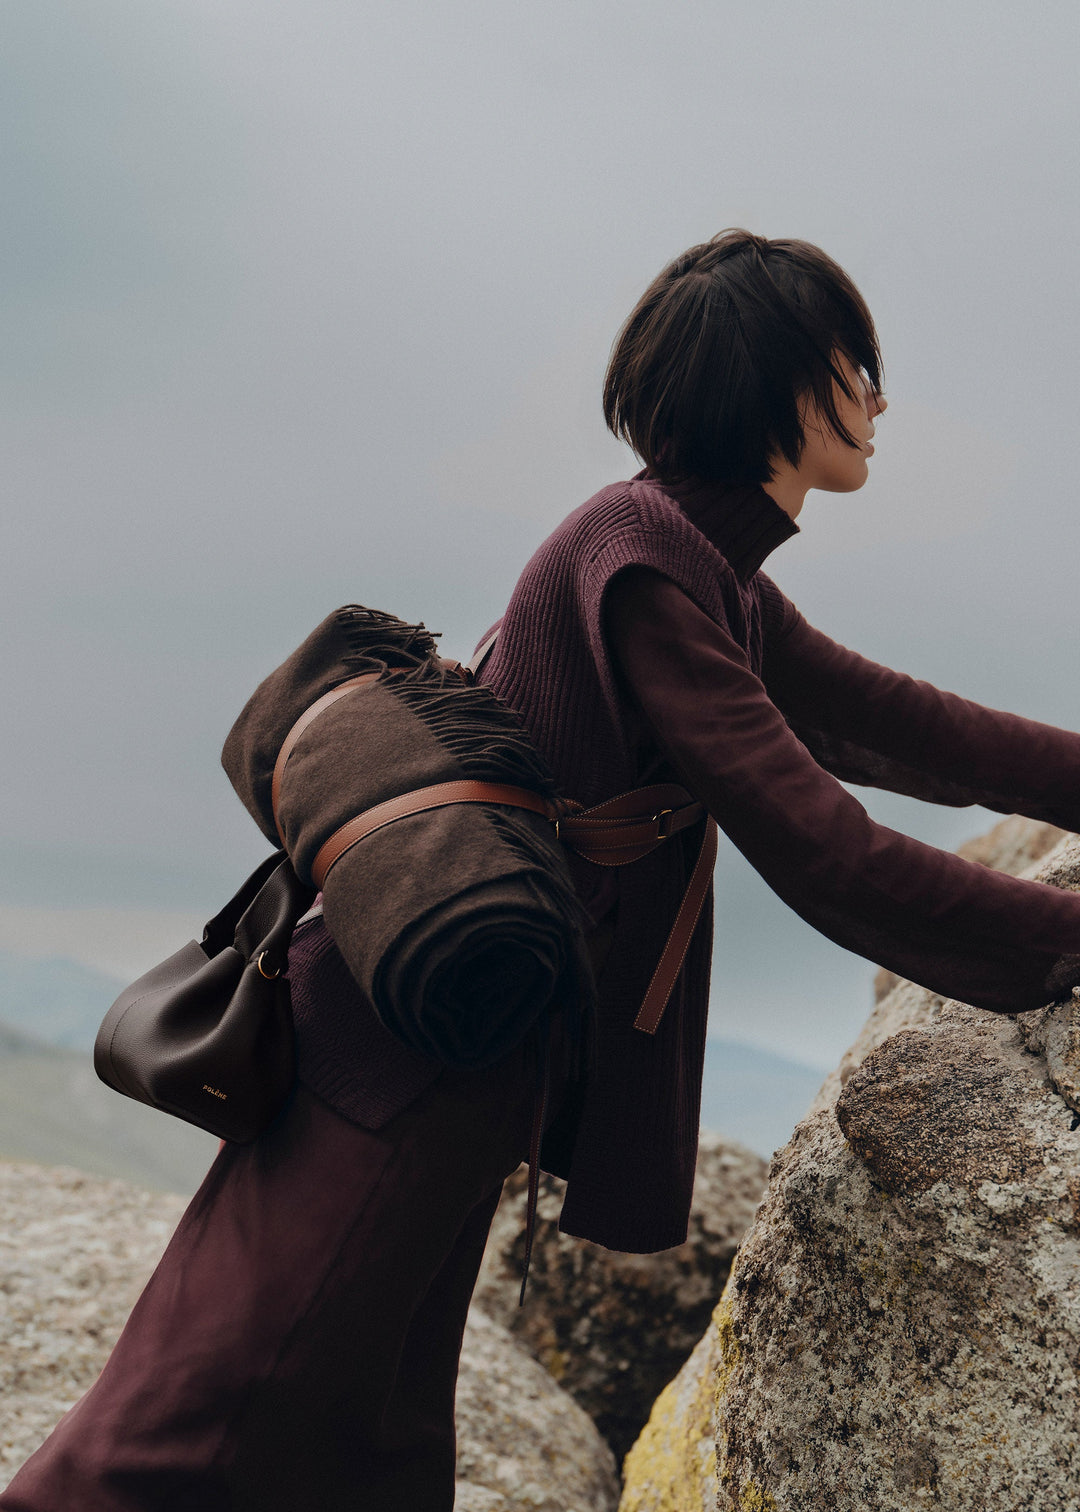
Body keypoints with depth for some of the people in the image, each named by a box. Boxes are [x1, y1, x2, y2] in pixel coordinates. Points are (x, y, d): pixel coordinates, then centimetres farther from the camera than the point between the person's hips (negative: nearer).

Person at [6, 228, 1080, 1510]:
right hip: (403, 1055, -10)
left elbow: (901, 727, 22)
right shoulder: (638, 554, -16)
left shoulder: (723, 583, 15)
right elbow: (816, 851, -20)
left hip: (464, 1077, 10)